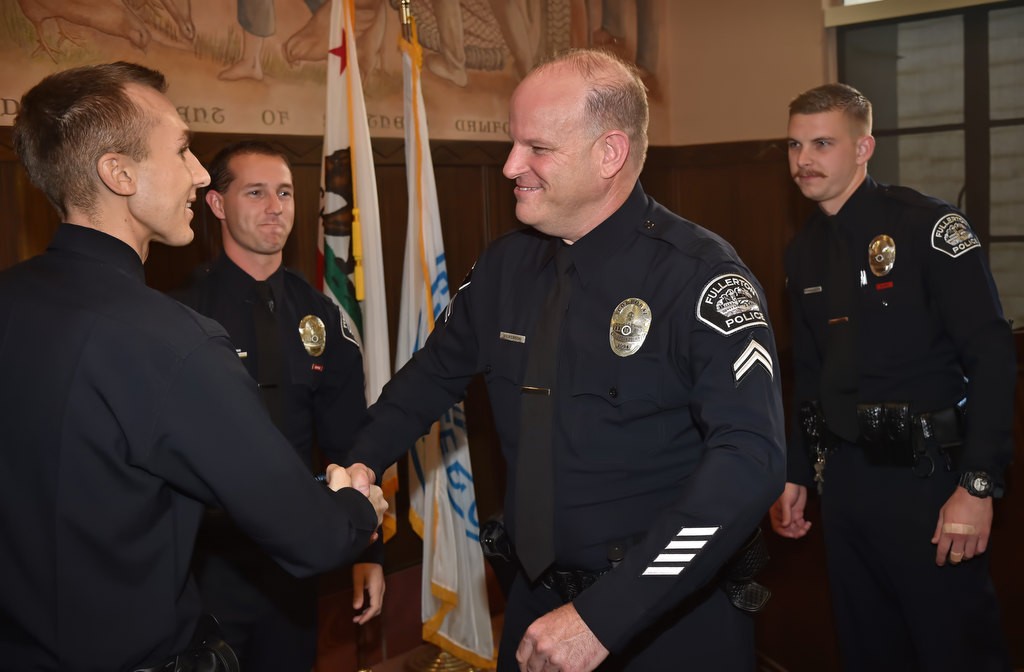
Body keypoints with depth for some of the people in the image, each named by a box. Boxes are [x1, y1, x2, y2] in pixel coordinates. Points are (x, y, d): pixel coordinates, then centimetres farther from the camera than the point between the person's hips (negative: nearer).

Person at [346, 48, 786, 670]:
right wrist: (364, 463, -5)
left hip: (674, 620, -5)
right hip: (537, 603, 5)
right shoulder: (506, 265, -1)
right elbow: (438, 369, 13)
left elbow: (750, 458, -29)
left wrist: (602, 618, -32)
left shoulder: (697, 274, -19)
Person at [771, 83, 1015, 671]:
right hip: (844, 479, 7)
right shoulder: (804, 251, 9)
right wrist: (797, 475, 16)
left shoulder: (927, 226, -11)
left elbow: (993, 357, -16)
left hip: (928, 476, -6)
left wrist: (978, 486, -20)